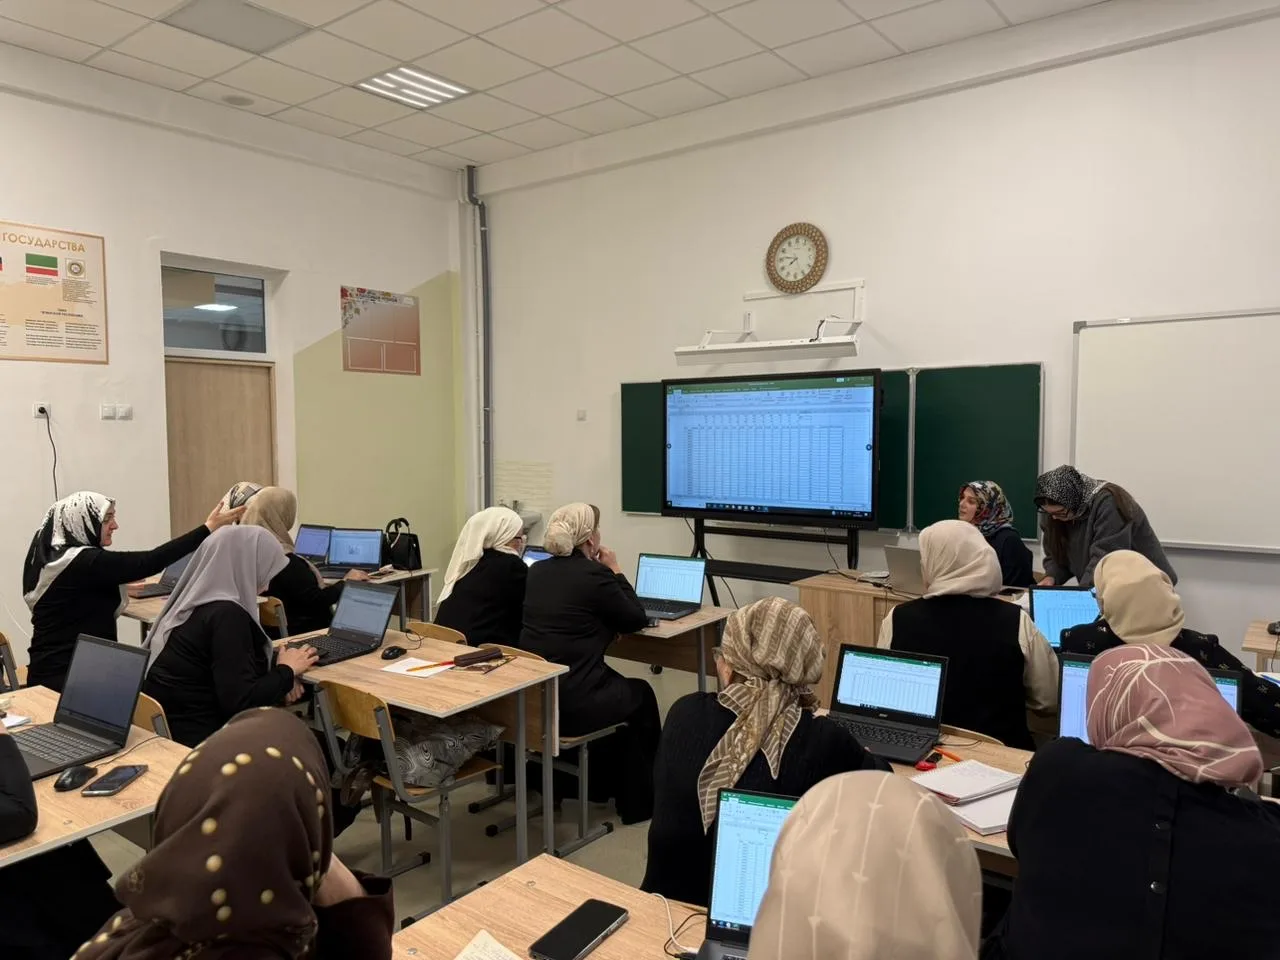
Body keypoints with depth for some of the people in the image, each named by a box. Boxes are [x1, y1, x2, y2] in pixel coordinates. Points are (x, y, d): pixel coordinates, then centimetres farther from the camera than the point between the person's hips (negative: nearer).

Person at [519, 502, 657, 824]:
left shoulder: (536, 571, 8)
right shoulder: (595, 574, -14)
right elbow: (638, 620, 0)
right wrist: (615, 571, 6)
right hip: (572, 704, -7)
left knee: (618, 685, 33)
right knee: (641, 695, 22)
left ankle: (604, 784, 43)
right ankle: (639, 801, 32)